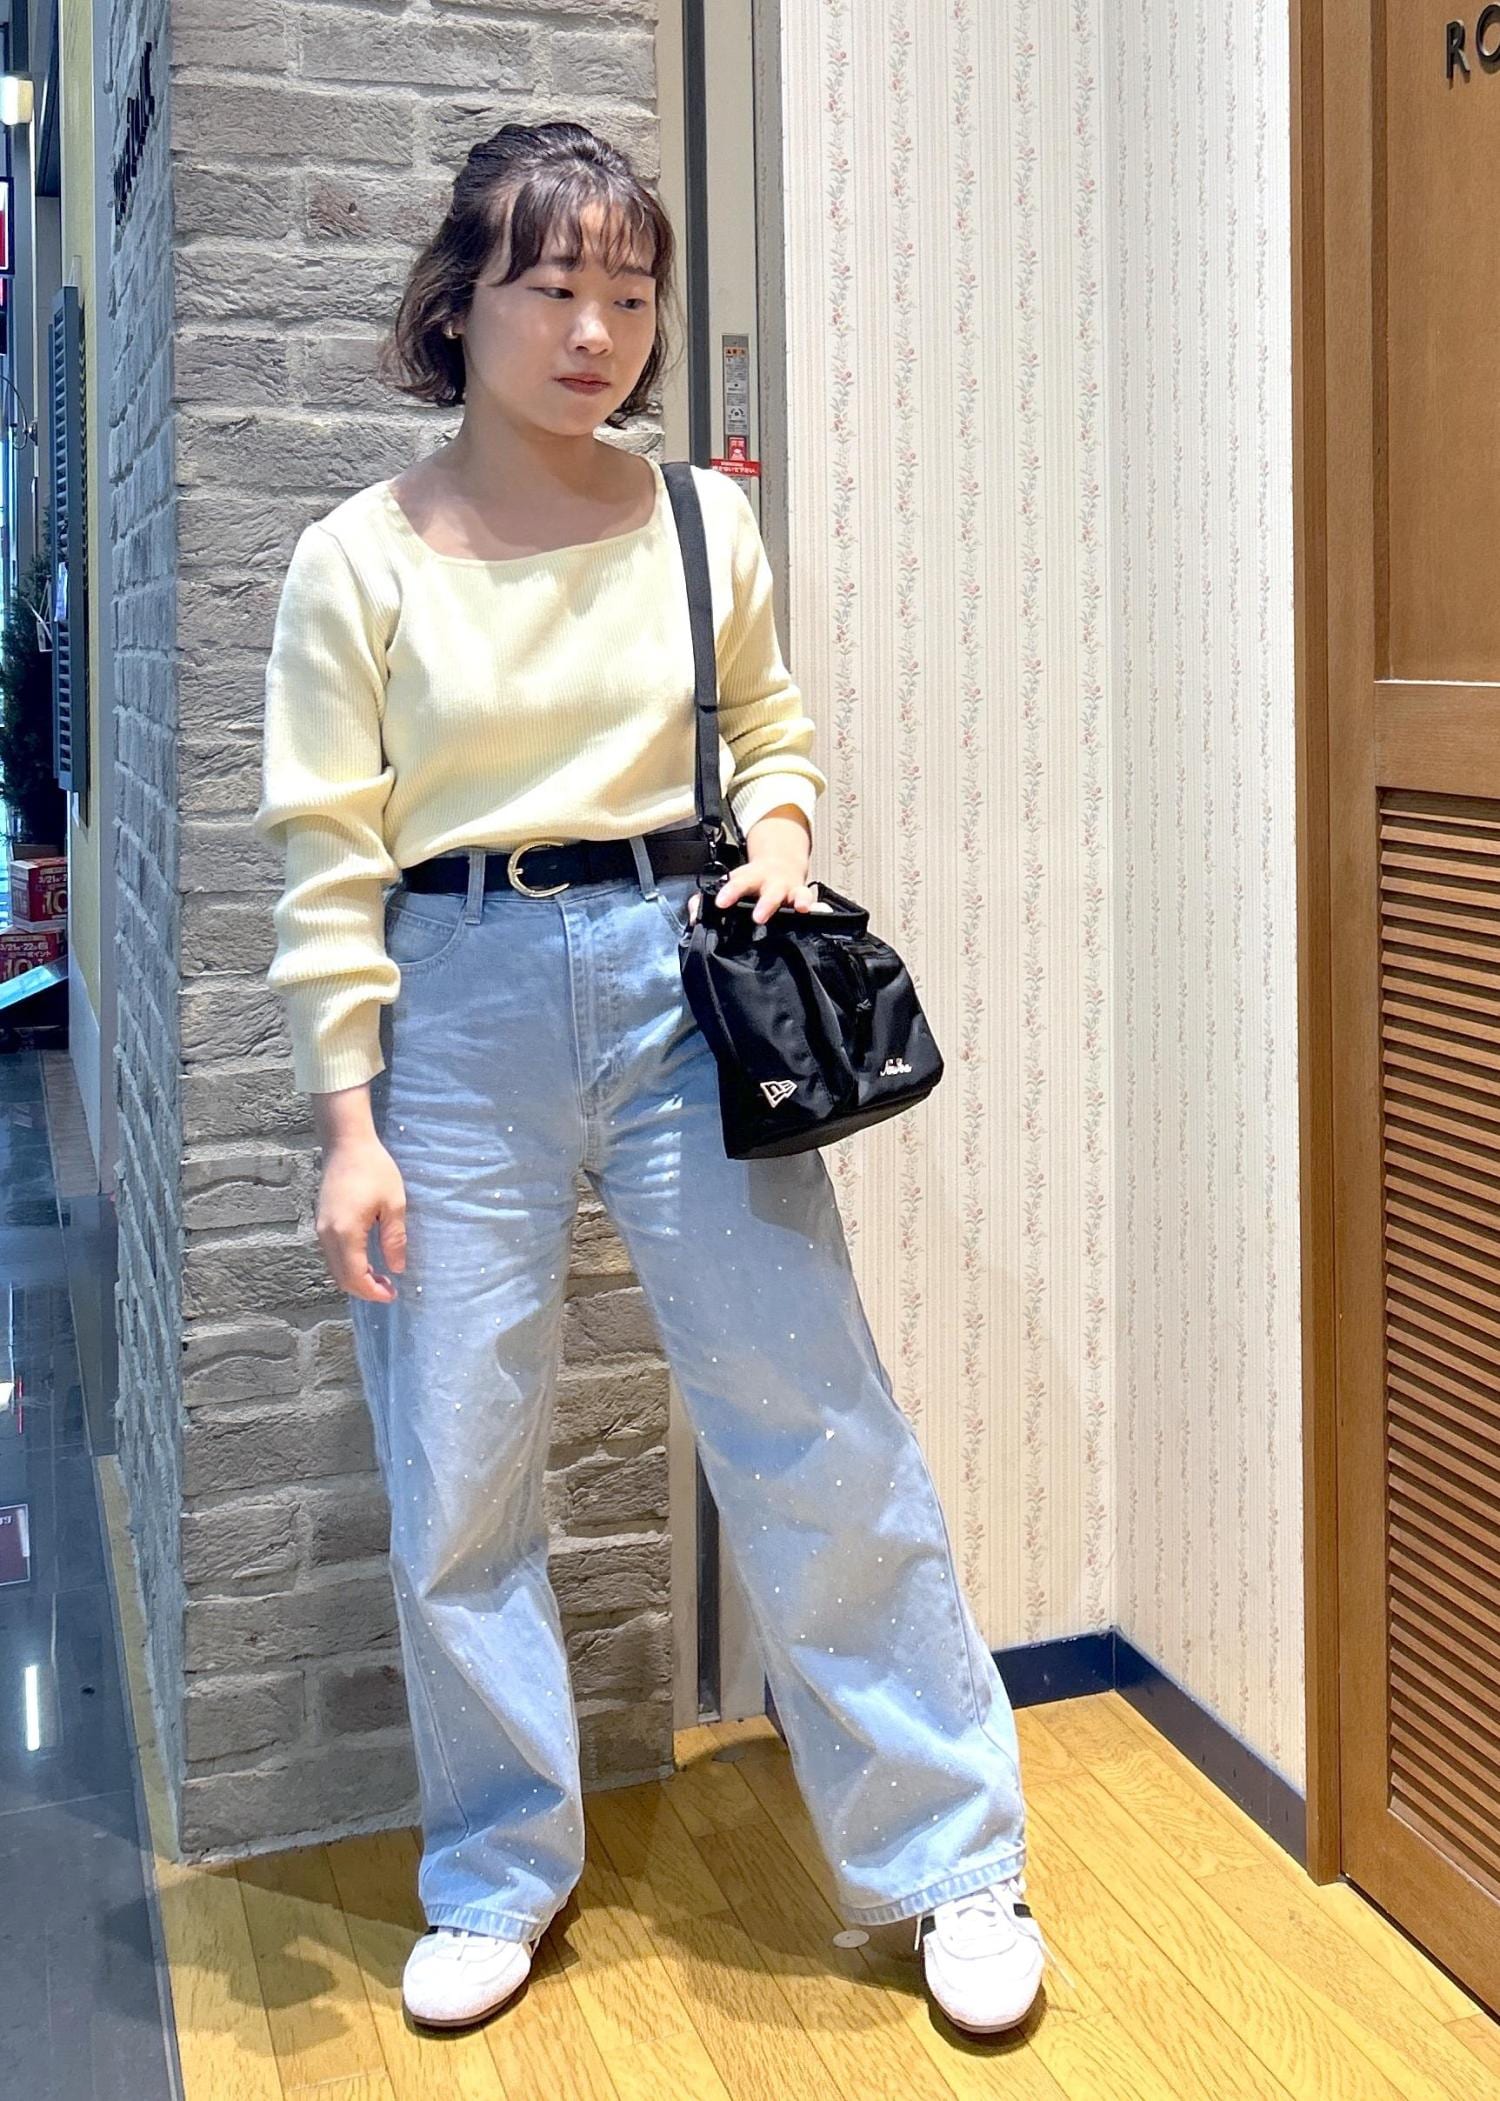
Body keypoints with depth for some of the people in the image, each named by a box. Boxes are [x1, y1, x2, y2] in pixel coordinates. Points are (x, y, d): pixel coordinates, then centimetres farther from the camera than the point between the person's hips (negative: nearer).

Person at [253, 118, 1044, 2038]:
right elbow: (328, 860, -2)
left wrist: (778, 829, -4)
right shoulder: (361, 559, -2)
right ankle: (498, 1876, 30)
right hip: (458, 1007, 0)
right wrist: (349, 1128, -6)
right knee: (457, 1480, 7)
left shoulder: (707, 524, 4)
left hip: (674, 976, 1)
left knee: (817, 1440, 3)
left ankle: (946, 1860, 21)